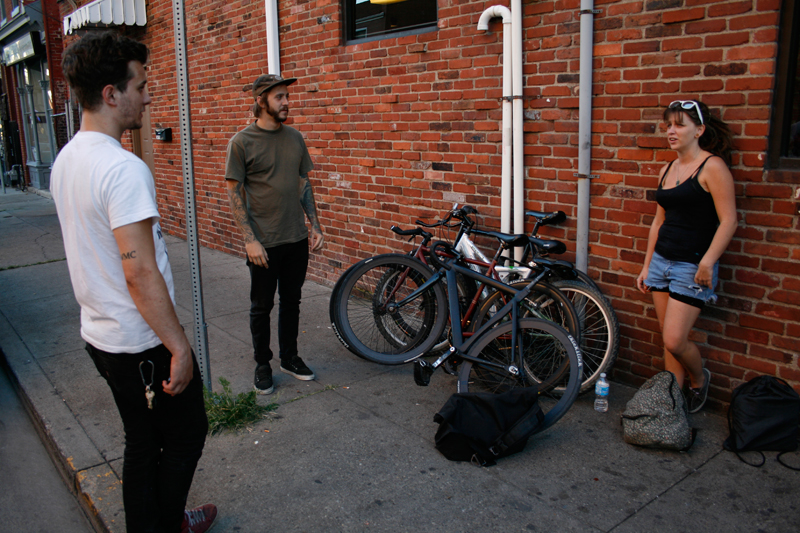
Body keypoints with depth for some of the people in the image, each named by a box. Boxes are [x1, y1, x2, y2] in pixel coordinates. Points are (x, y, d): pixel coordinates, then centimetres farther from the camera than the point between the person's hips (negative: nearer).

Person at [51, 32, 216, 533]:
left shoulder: (66, 160, 7)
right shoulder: (124, 168, -24)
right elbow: (140, 272, -27)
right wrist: (179, 347, -20)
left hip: (100, 335, 9)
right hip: (144, 342, -9)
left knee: (143, 442, 22)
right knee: (186, 434, 12)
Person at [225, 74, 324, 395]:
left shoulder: (294, 137, 8)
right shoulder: (242, 142, -8)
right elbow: (234, 193, -9)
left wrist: (315, 226, 9)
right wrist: (249, 239, -15)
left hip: (296, 239, 5)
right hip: (263, 242, -5)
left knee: (291, 301, 15)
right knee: (262, 306, 9)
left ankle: (289, 357, 31)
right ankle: (262, 365, 25)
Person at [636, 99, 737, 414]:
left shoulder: (712, 167, -9)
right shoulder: (667, 171, 12)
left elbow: (729, 221, -14)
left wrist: (707, 262, -22)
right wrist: (646, 266, 17)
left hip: (693, 266, -7)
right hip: (661, 261, 7)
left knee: (675, 341, -9)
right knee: (669, 341, 10)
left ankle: (700, 379, 22)